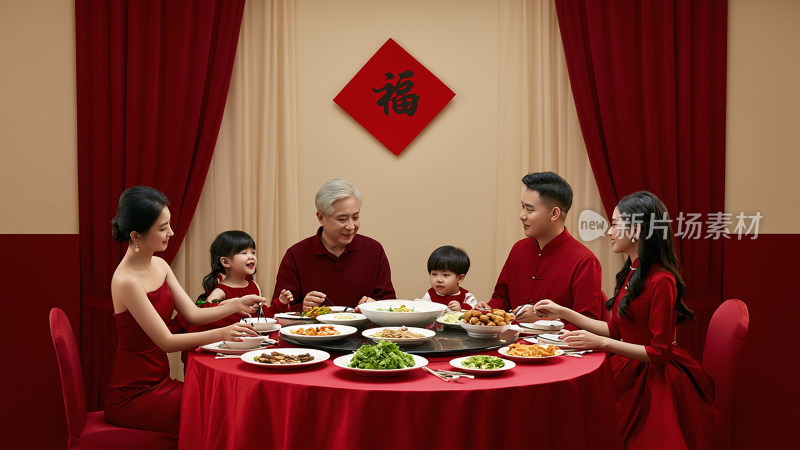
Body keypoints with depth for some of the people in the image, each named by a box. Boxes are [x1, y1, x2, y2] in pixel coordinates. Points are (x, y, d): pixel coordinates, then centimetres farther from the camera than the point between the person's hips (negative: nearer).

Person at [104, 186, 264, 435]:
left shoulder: (159, 265, 5)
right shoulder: (126, 281, -21)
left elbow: (192, 313, 7)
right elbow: (166, 341, -22)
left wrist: (236, 305, -6)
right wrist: (221, 334, -31)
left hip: (158, 382, 7)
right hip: (131, 396, -7)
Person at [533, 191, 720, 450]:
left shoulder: (661, 281, -18)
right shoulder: (631, 274, 10)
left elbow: (660, 353, -18)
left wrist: (601, 343, -21)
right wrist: (562, 312, 16)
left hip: (654, 381, -8)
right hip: (629, 370, 8)